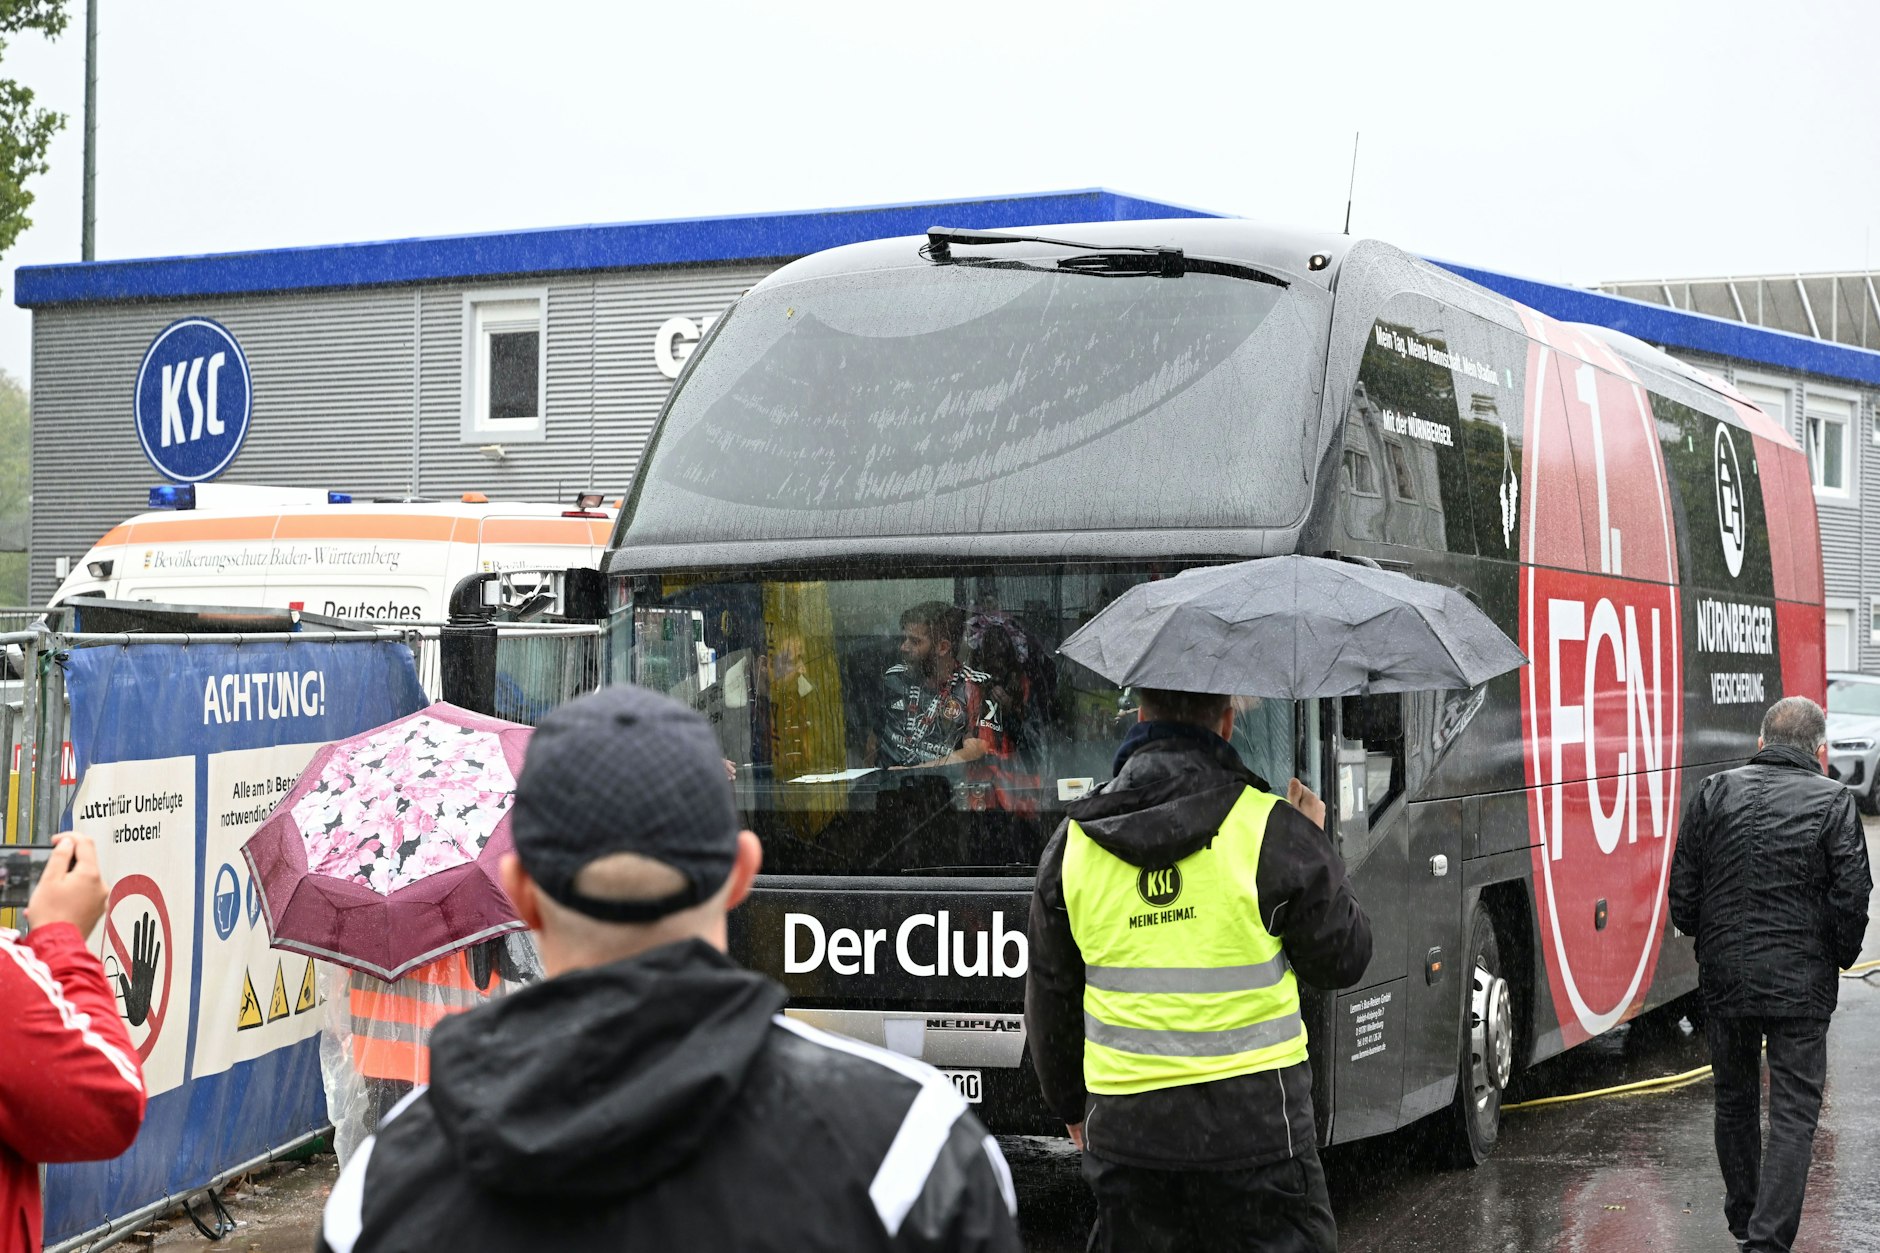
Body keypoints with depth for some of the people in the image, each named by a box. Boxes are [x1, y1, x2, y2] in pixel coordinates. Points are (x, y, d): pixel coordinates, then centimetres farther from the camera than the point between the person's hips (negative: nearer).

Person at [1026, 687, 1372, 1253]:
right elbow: (1344, 959, 1)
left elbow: (1050, 998, 12)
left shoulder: (1072, 843, 3)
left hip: (1124, 1125, 3)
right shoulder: (1271, 829, -9)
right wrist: (1313, 845, 14)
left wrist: (1071, 1105, 26)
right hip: (1252, 1121, -3)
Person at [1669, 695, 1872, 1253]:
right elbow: (1851, 898, -9)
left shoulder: (1715, 793, 3)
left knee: (1735, 1101, 19)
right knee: (1793, 1112, 0)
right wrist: (1840, 958, 9)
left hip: (1725, 977, 3)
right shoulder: (1833, 803, -5)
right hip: (1801, 984, -3)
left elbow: (1682, 894, 4)